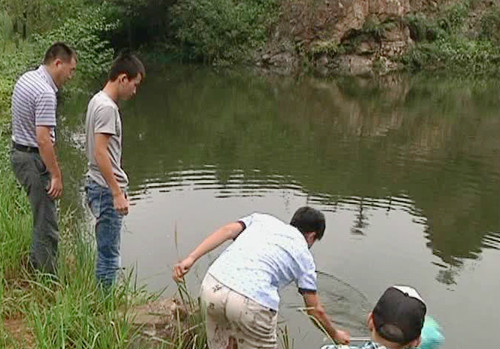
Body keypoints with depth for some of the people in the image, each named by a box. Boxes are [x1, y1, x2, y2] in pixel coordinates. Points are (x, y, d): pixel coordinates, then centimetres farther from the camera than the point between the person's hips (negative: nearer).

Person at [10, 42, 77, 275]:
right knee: (47, 225, -2)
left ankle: (35, 266, 35)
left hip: (19, 152, 11)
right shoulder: (45, 93, -23)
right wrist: (56, 175, -21)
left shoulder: (26, 78, 9)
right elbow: (43, 140, -27)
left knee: (43, 215, 22)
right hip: (33, 159, -11)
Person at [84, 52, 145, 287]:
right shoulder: (107, 108, -17)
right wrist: (118, 193, -22)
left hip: (100, 187, 10)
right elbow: (101, 153, -23)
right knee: (109, 254, -2)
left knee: (107, 252, 17)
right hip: (107, 190, -10)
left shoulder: (98, 101, 13)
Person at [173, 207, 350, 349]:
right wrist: (335, 334, 42)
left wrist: (191, 258, 3)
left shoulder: (262, 218, 27)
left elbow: (227, 230, 8)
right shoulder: (304, 255, 20)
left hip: (212, 286, 4)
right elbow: (315, 310, 24)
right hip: (251, 301, -4)